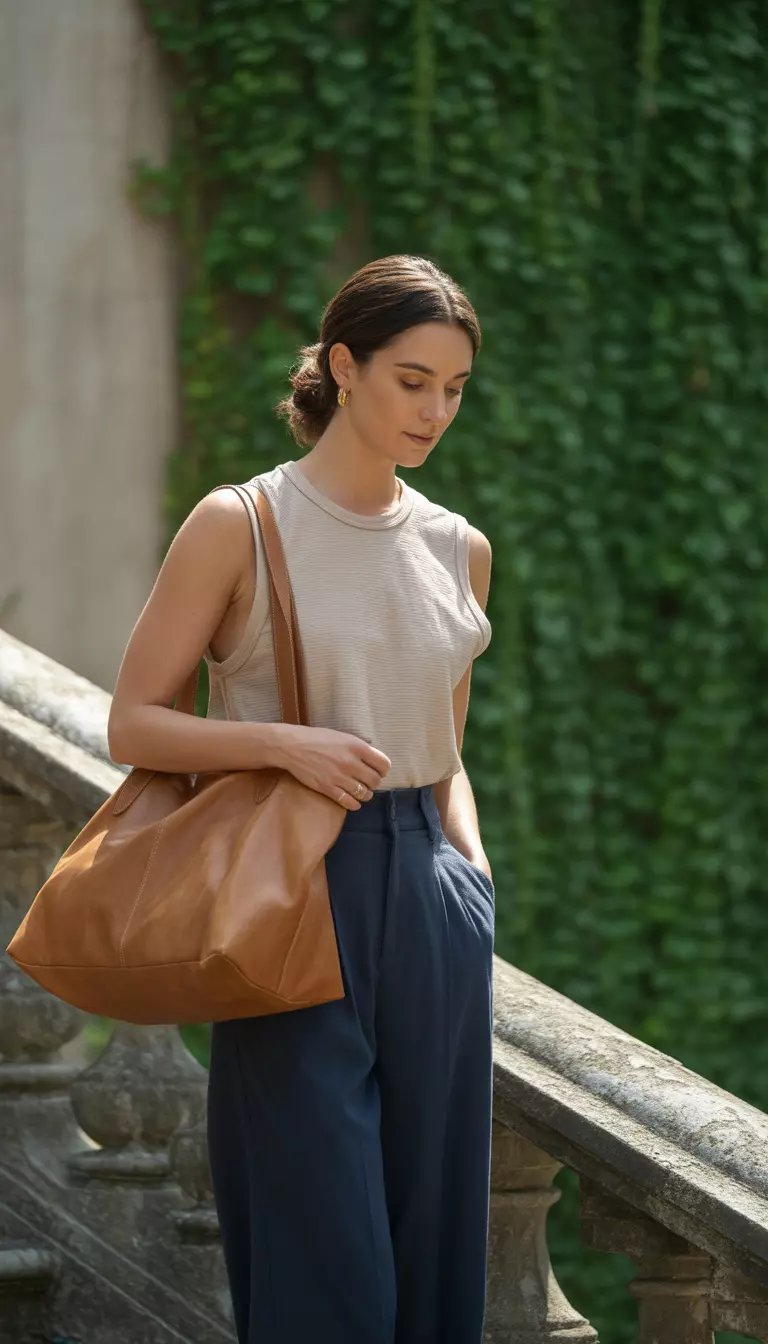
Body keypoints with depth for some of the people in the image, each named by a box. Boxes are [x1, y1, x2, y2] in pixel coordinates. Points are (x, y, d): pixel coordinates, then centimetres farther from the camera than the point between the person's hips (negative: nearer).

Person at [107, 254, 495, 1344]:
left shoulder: (458, 550, 12)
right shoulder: (239, 527, -4)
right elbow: (133, 724, -4)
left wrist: (472, 862, 4)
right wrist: (282, 742, -17)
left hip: (430, 899, 5)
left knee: (432, 1231, 6)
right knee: (323, 1247, -7)